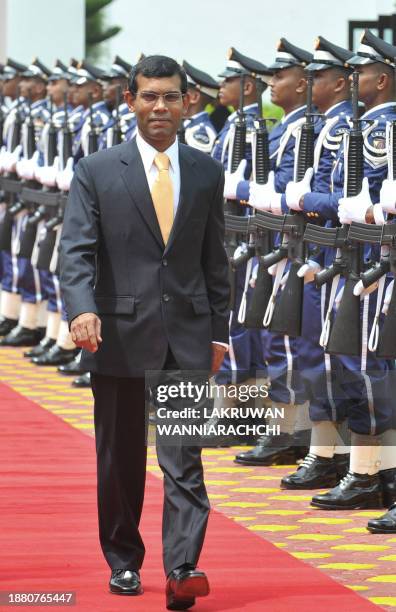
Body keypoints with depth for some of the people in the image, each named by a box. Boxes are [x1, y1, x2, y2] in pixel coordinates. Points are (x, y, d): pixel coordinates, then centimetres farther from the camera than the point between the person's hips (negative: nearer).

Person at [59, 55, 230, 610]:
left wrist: (218, 331, 11)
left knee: (185, 459, -8)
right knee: (120, 460, 10)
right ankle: (123, 562, 25)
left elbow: (215, 259, 12)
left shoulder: (207, 173, 7)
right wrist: (83, 310, -24)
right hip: (121, 336, -1)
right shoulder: (97, 172, 0)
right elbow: (76, 251, -7)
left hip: (188, 339, 1)